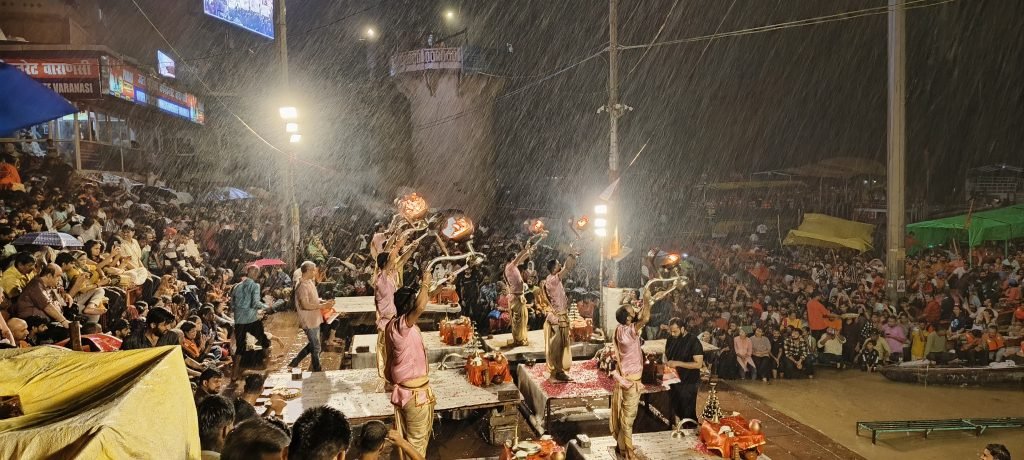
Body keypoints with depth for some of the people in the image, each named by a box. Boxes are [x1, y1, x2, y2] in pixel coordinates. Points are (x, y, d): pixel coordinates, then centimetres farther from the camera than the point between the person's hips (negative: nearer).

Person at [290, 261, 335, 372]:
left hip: (315, 319, 9)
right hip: (309, 321, -9)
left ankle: (294, 362, 30)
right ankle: (317, 370, 17)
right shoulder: (303, 285, -21)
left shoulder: (310, 282, 9)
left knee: (312, 344, 20)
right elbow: (305, 305, -25)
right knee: (316, 347, 3)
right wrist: (323, 306, -21)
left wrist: (325, 301, 2)